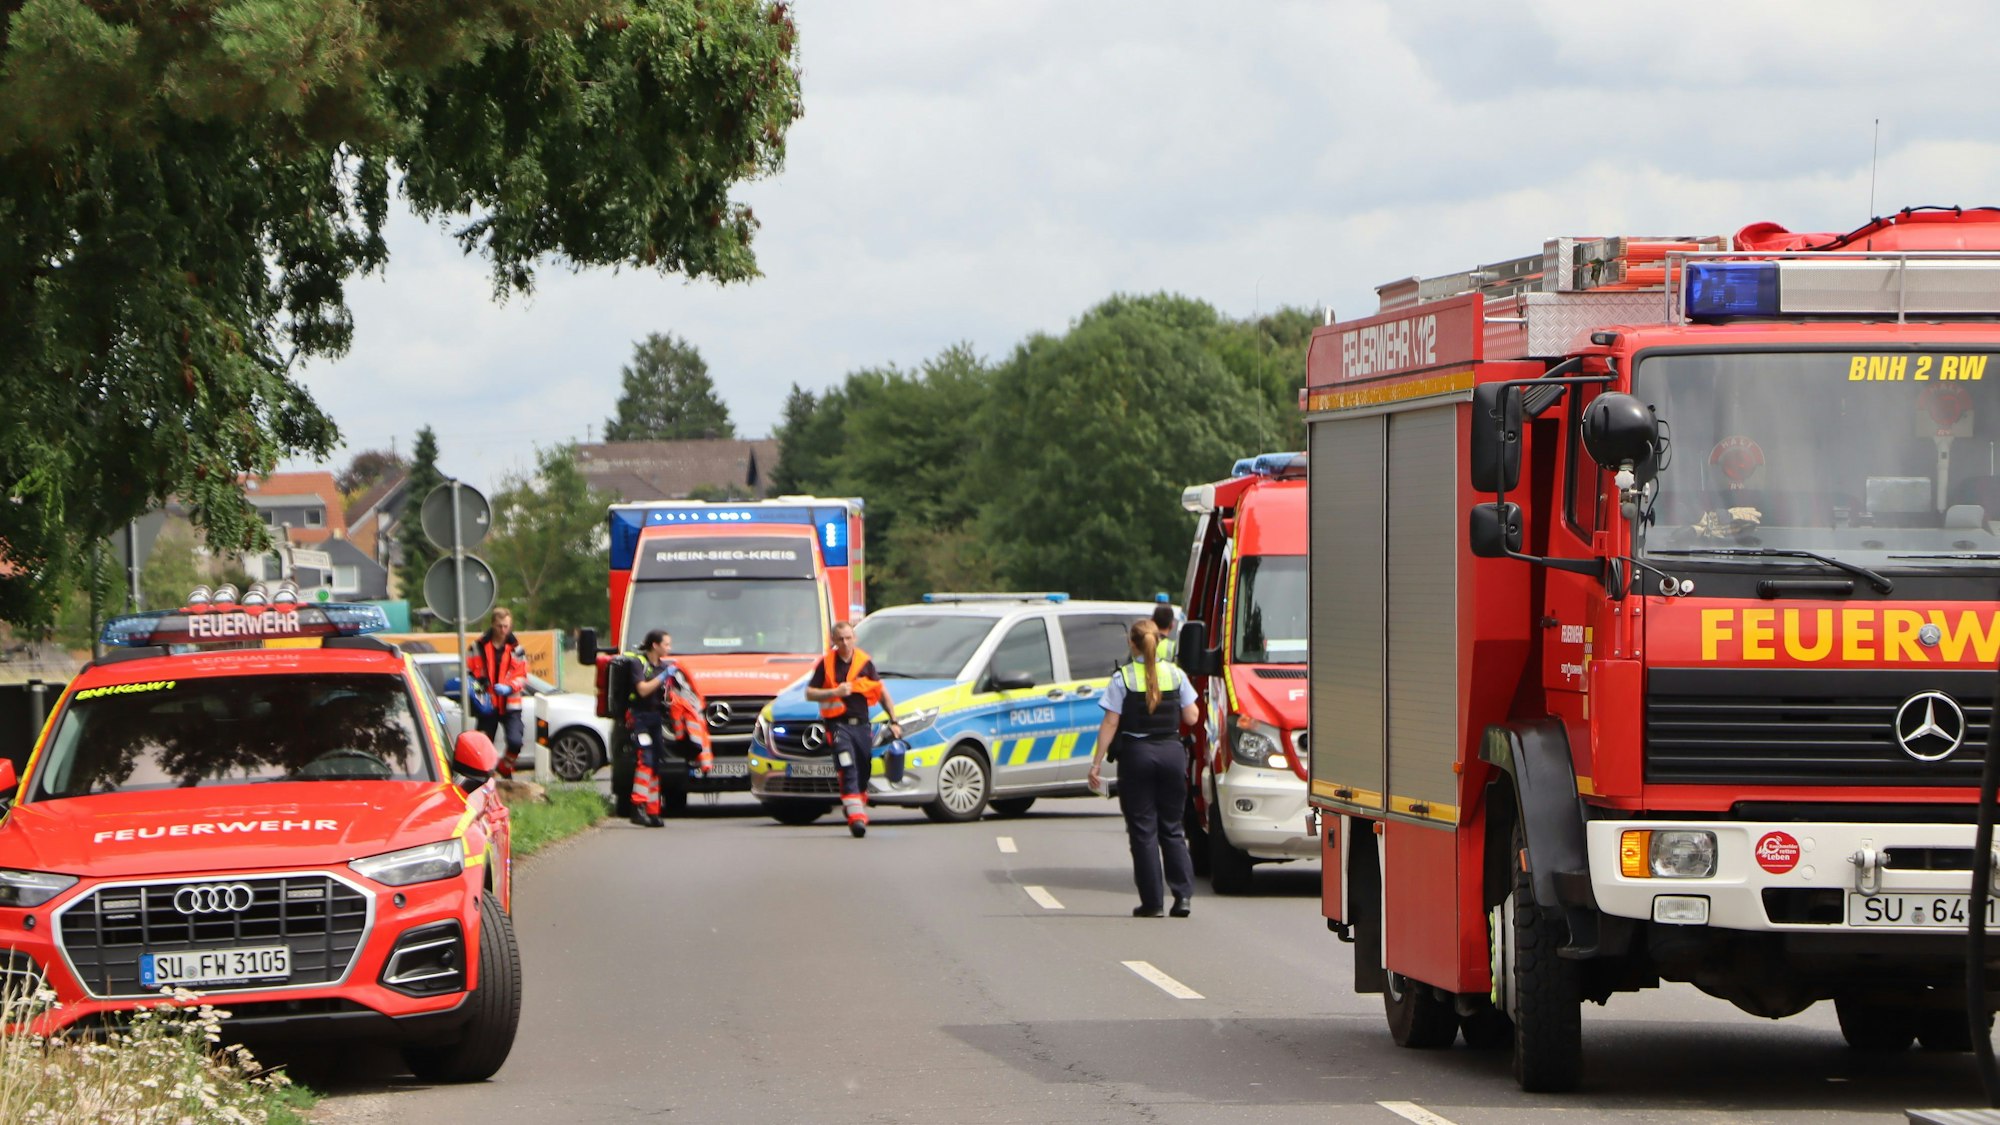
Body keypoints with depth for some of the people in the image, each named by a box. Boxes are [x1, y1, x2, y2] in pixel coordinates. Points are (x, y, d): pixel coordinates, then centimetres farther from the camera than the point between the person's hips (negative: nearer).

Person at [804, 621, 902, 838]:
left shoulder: (865, 662, 8)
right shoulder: (826, 664, 1)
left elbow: (882, 693, 14)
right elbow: (809, 693, 1)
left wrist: (893, 721, 10)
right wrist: (834, 692, -15)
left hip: (861, 724, 4)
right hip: (838, 724, -4)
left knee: (864, 770, 9)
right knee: (848, 769, -17)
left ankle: (860, 808, 29)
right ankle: (855, 814, -24)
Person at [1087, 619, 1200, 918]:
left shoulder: (1123, 678, -6)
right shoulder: (1176, 674, 2)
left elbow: (1110, 724, -8)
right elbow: (1191, 717, 6)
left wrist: (1097, 762, -4)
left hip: (1136, 754, -3)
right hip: (1172, 752, 3)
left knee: (1143, 830, 3)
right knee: (1172, 828, 13)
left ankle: (1151, 902, 1)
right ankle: (1183, 895, 1)